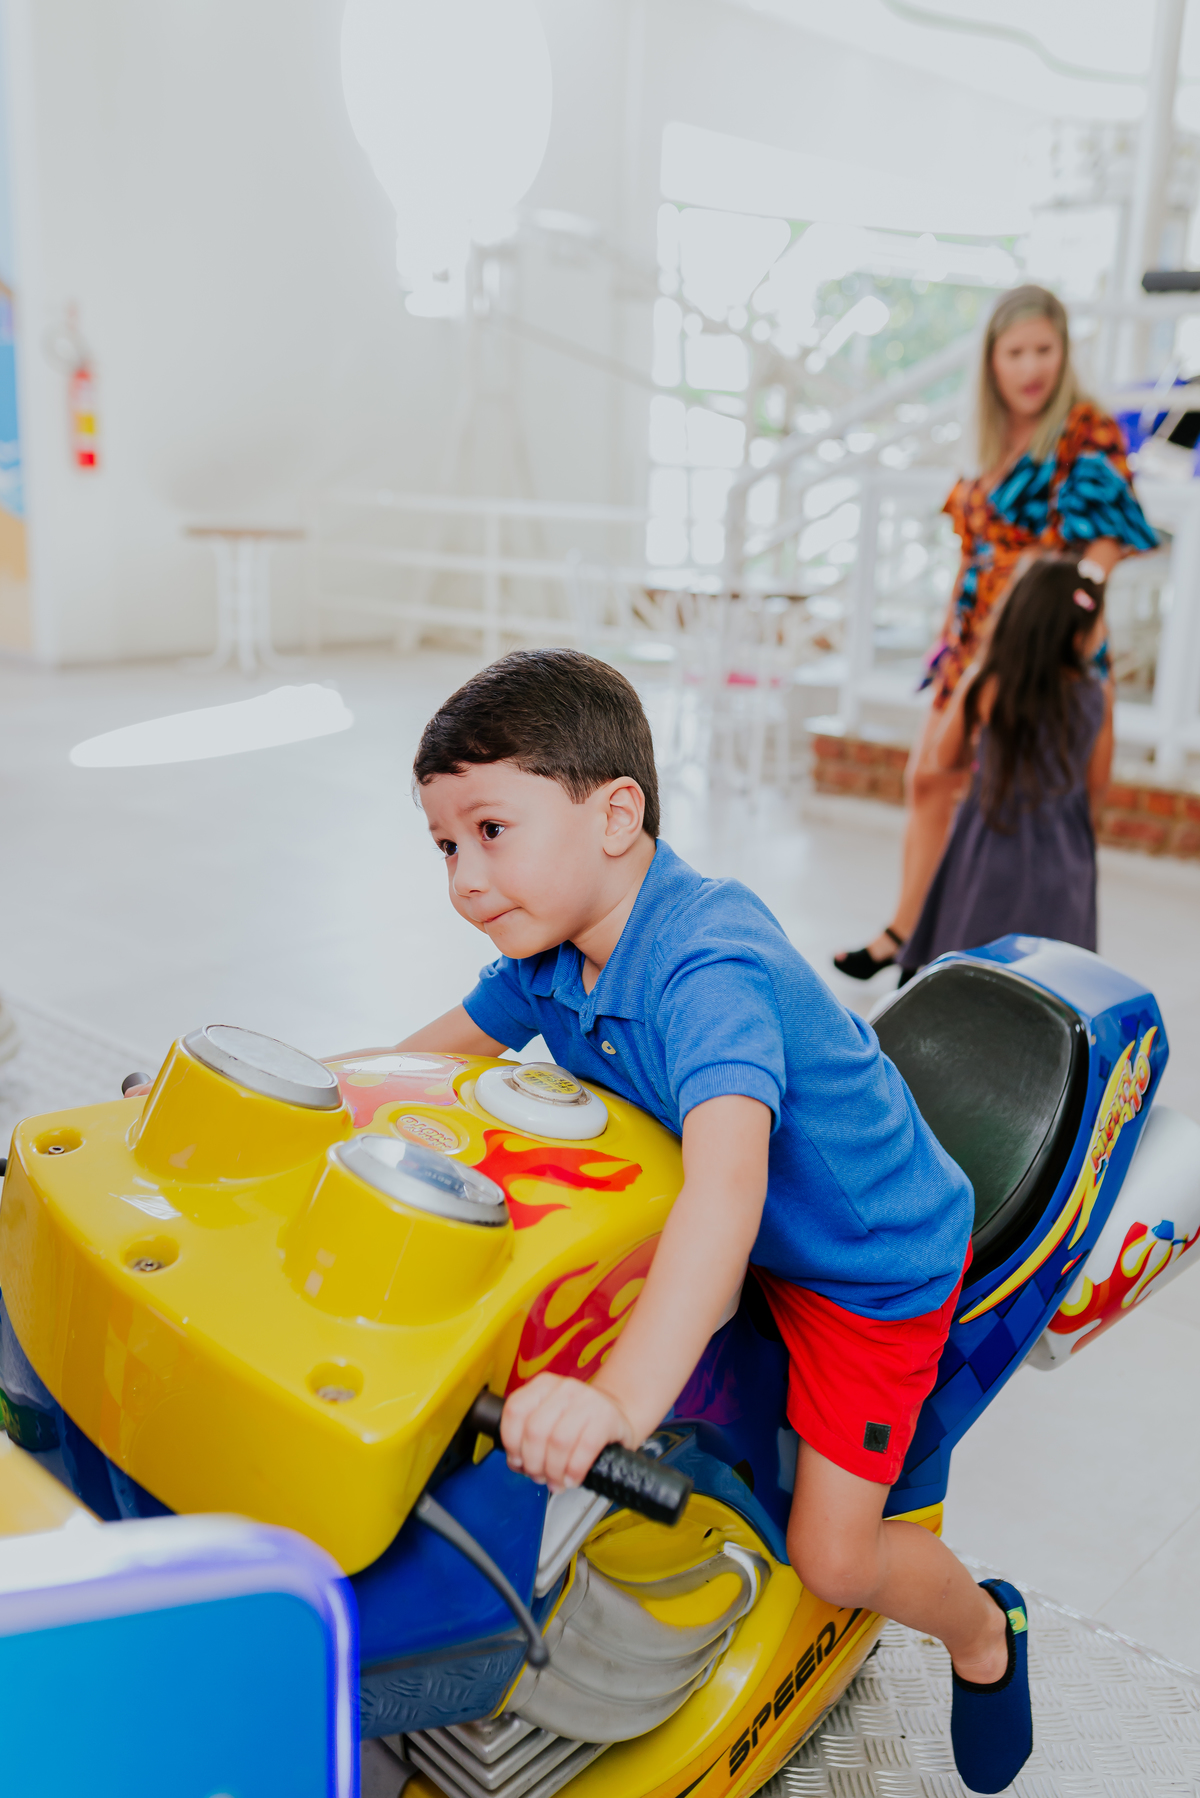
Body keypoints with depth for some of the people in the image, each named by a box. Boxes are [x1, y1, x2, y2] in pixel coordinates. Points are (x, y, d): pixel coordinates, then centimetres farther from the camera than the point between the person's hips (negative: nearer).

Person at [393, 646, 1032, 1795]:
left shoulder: (710, 967, -38)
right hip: (737, 1233, 8)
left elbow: (729, 1183, -52)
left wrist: (625, 1394, -63)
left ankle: (982, 1632, 29)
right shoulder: (549, 948, -11)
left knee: (832, 1559, -5)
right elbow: (447, 1048, 4)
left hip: (870, 1256, -7)